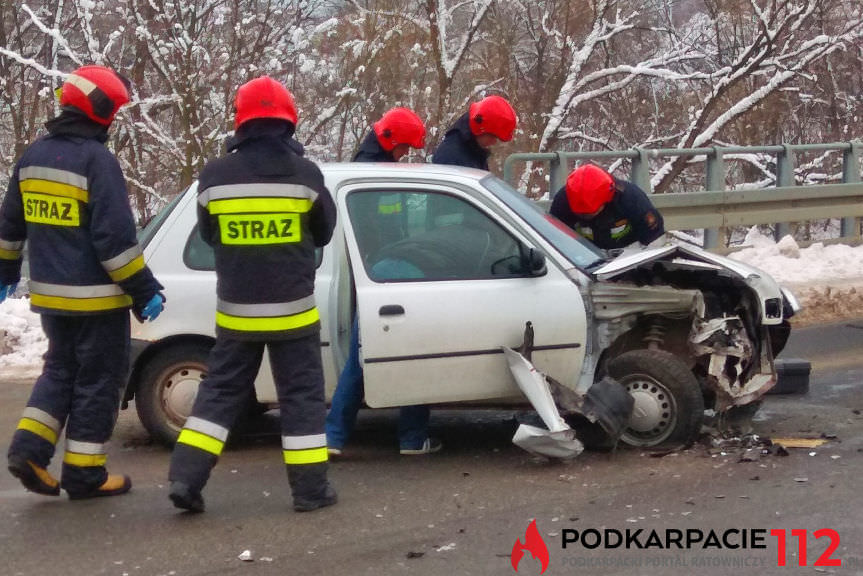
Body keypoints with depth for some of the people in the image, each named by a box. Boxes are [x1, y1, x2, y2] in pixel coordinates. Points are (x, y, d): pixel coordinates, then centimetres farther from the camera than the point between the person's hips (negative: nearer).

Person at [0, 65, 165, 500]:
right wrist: (145, 291, -16)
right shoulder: (96, 159, -17)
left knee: (61, 370, 21)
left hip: (49, 293, 7)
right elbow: (115, 236, -21)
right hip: (95, 297, -7)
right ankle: (84, 474, 8)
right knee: (98, 380, 4)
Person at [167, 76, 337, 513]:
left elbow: (209, 235, 9)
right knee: (301, 394, 8)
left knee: (221, 390, 13)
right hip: (292, 310, -2)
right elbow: (323, 233, 5)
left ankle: (186, 477, 7)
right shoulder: (305, 174, -10)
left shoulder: (215, 176, -6)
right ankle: (310, 488, 9)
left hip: (236, 311, 2)